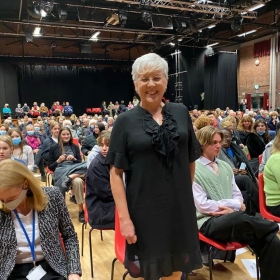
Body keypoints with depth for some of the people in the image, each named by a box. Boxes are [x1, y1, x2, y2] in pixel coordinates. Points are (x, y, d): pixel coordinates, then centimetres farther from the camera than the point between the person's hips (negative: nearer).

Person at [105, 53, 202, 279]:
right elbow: (116, 172, -9)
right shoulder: (125, 121, -6)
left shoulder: (181, 113, 2)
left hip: (180, 207, 3)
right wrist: (124, 218, -13)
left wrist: (186, 191, 13)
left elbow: (191, 159, 10)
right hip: (144, 210, -2)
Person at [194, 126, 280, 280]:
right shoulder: (194, 169, -4)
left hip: (234, 218, 6)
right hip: (209, 222, -6)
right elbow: (203, 205, -11)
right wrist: (234, 205, -6)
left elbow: (238, 195, 16)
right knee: (239, 217, -39)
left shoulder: (225, 166, 16)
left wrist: (229, 208, -8)